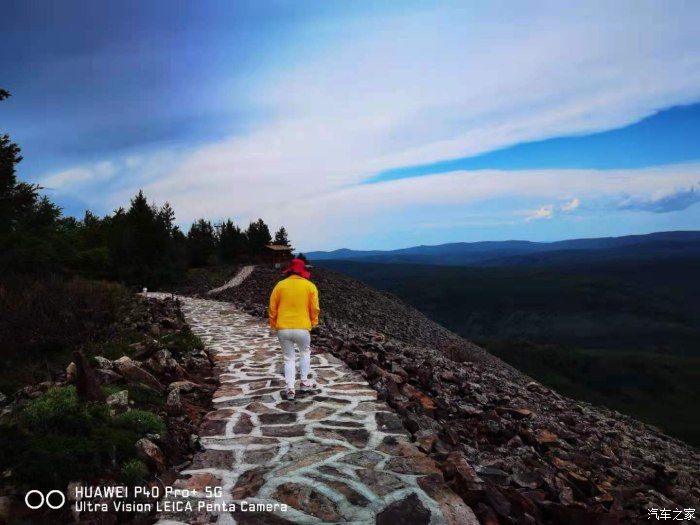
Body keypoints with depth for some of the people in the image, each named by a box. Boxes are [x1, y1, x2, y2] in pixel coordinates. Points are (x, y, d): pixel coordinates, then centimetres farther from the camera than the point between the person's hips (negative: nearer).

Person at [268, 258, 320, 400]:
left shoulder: (280, 285, 3)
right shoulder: (310, 286, 1)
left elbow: (272, 308, 5)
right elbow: (315, 308, -1)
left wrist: (273, 325, 16)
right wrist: (313, 323, 13)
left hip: (283, 329, 1)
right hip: (302, 328, -1)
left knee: (289, 358, 14)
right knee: (305, 352, 25)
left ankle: (290, 389, 7)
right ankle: (304, 382, 25)